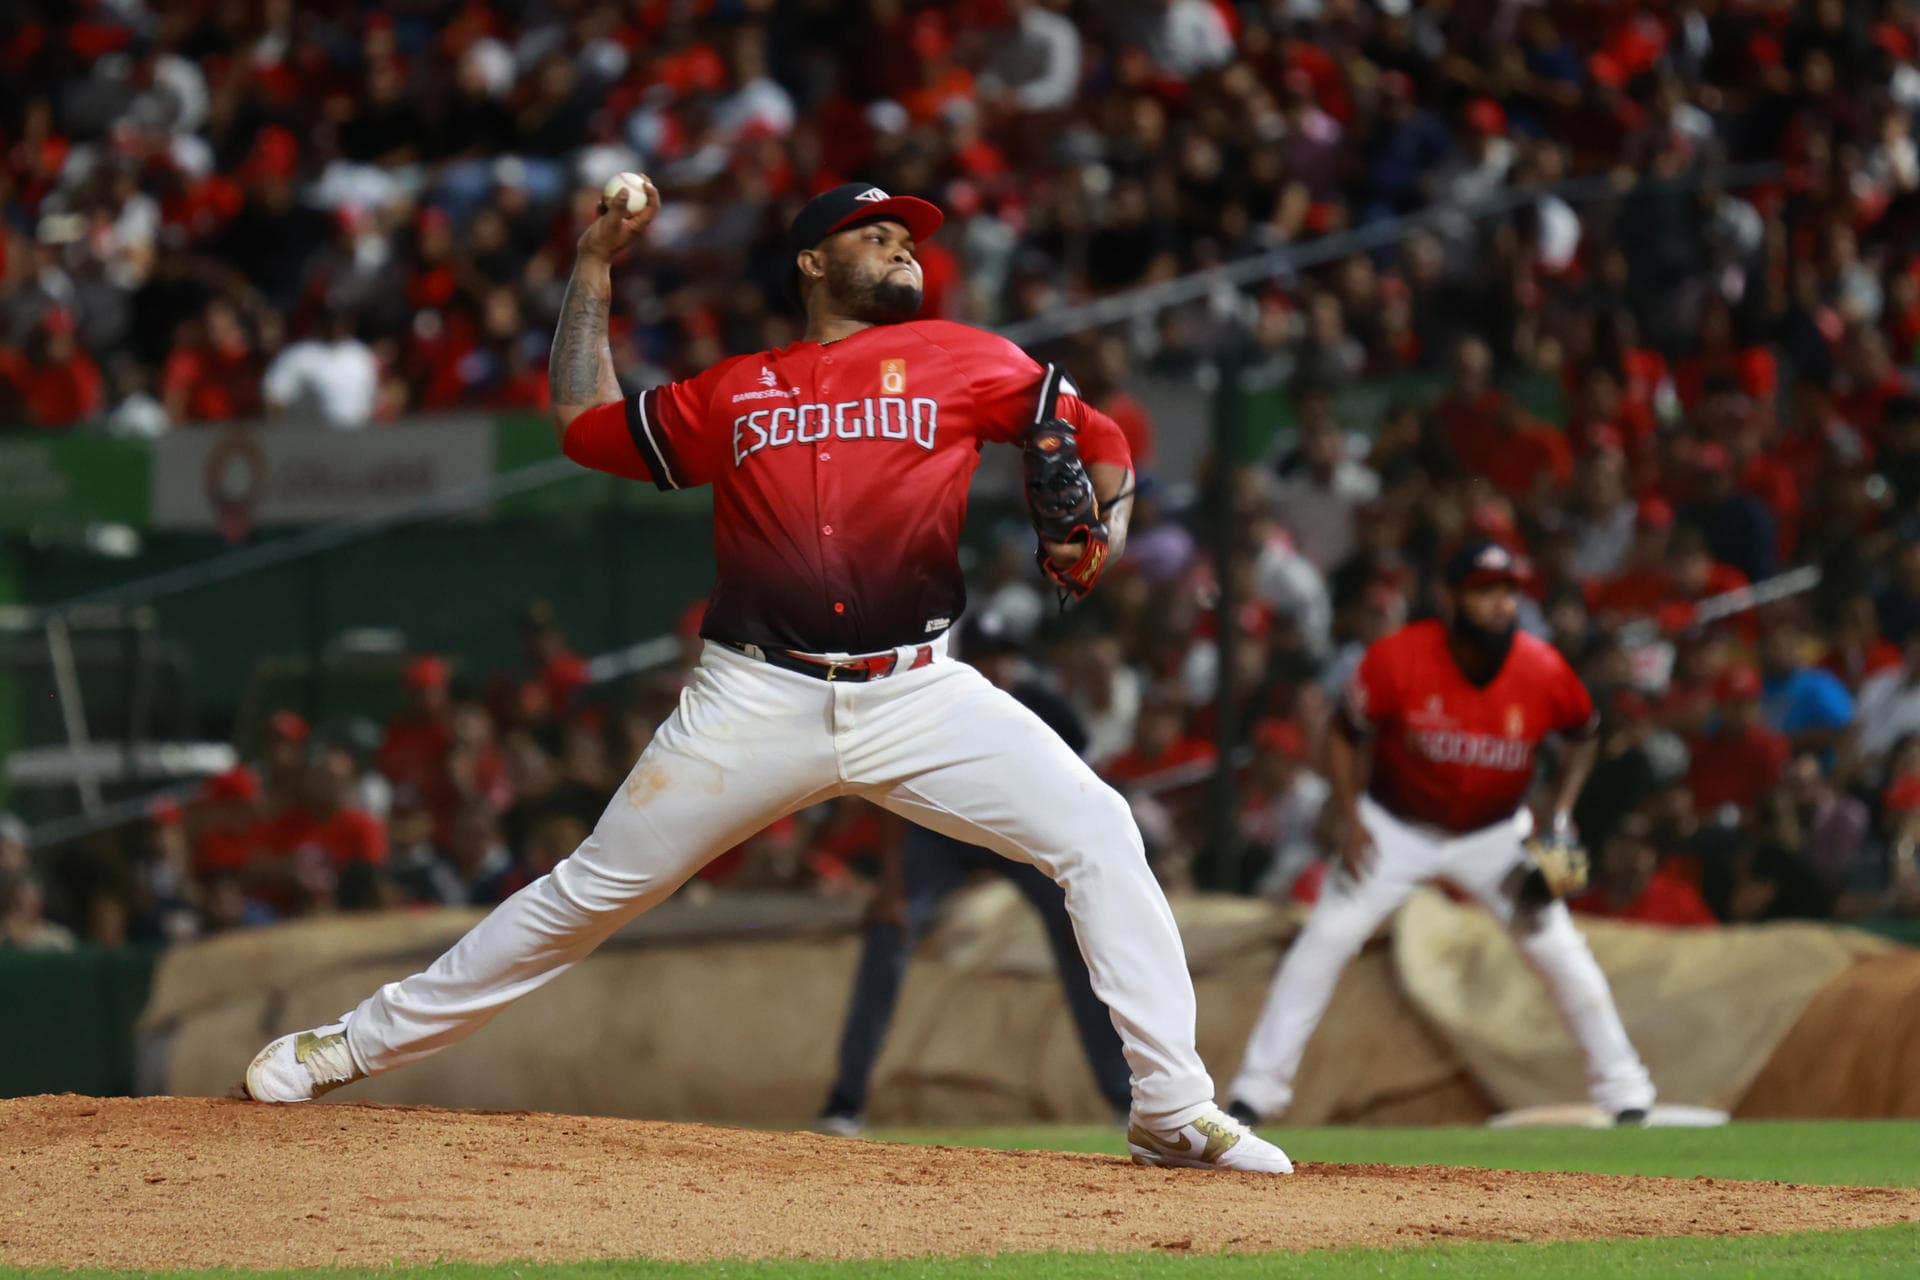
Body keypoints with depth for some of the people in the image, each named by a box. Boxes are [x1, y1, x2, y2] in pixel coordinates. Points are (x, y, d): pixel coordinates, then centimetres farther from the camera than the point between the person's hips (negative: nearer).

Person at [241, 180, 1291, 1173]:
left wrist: (1104, 529, -11)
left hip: (918, 696, 0)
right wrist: (595, 265, 21)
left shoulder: (959, 361, 10)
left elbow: (1096, 439, 10)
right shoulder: (732, 394, 13)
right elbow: (584, 423, 21)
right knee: (594, 889, 4)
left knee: (1097, 834, -17)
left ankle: (1172, 1111, -13)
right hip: (758, 701, 0)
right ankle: (359, 1043, 17)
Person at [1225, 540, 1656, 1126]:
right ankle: (1257, 1090, -5)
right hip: (1395, 827, -1)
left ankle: (1625, 1094, 8)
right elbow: (1344, 735, -10)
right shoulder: (1397, 660, -25)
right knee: (1325, 940, -13)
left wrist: (1561, 814, -10)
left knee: (1561, 952, -7)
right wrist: (1349, 819, -20)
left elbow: (1584, 736, 1)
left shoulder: (1545, 672, -20)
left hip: (1497, 835, 1)